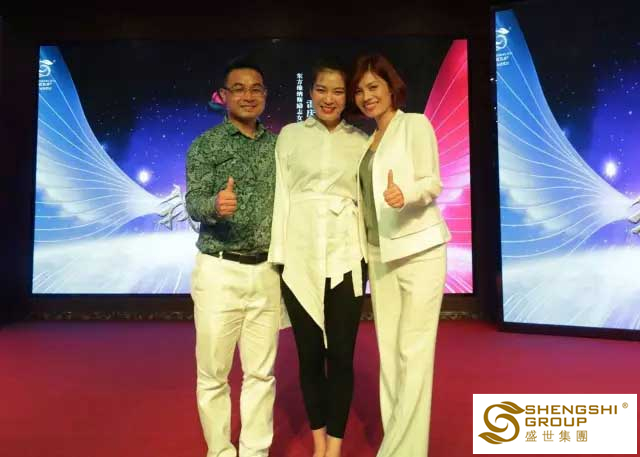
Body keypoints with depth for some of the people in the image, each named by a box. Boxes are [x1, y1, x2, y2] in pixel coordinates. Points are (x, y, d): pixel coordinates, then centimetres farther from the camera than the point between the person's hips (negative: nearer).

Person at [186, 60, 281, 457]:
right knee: (214, 372, 5)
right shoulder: (206, 145, 0)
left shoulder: (278, 145, 10)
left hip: (267, 273, 3)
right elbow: (194, 203, -12)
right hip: (220, 271, -3)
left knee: (261, 372, 10)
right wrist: (216, 204, -34)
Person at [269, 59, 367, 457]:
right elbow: (280, 194, 3)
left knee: (341, 355, 2)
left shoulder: (362, 142, 9)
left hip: (345, 257, 0)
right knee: (309, 354, 8)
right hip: (300, 259, 0)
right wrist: (278, 255, -3)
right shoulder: (290, 135, 8)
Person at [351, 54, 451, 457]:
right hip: (380, 253, 6)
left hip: (419, 249, -6)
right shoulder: (367, 141, 16)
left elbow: (434, 182, -11)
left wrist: (406, 194, -30)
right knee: (388, 350, 7)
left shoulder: (416, 124, -1)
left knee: (414, 352, -4)